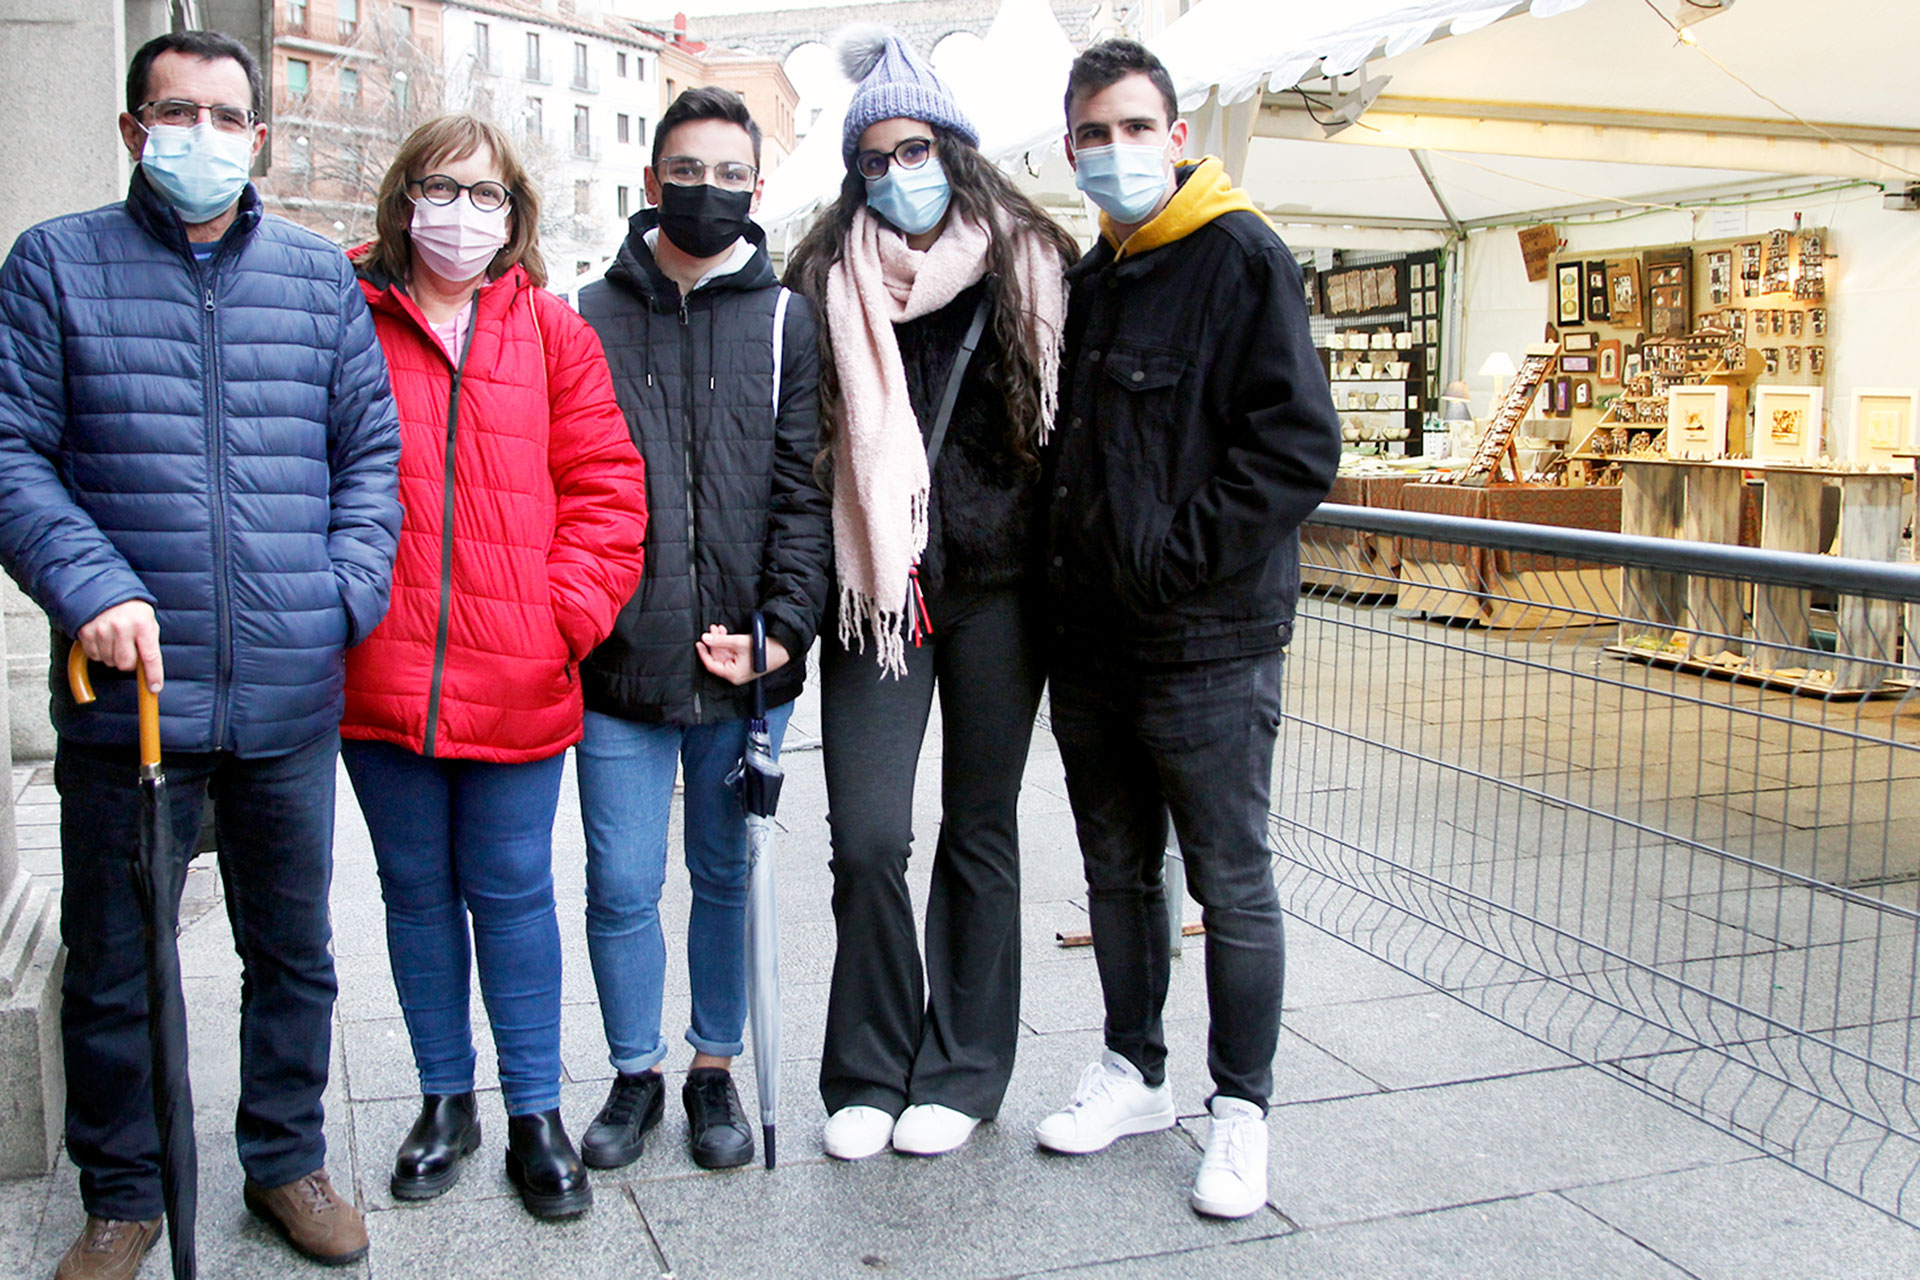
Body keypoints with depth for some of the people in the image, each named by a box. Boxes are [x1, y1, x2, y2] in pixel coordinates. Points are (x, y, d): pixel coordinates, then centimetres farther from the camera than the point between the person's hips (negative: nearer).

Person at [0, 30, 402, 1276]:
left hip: (291, 696, 2)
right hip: (127, 687, -1)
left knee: (295, 946, 14)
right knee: (112, 962, 10)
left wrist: (347, 590, -5)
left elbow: (371, 450, 9)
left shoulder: (320, 274, 9)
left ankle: (288, 1159, 33)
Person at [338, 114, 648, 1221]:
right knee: (417, 892, 13)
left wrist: (570, 608, -7)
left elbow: (605, 483, 3)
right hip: (378, 676, 1)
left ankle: (537, 1113, 21)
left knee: (512, 892, 7)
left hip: (517, 682, -1)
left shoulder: (551, 331, 4)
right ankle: (447, 1101, 31)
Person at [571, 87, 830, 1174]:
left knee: (728, 875, 13)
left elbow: (803, 492, -1)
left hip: (743, 667, 0)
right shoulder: (590, 319, 6)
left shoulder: (787, 323, 5)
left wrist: (783, 627, -12)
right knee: (623, 887, 5)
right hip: (616, 665, 0)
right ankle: (637, 1073, 26)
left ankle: (717, 1070, 30)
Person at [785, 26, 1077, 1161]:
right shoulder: (834, 283, 5)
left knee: (980, 832, 9)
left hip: (998, 587, 0)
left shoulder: (1032, 267, 5)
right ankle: (870, 1075, 15)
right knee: (869, 838, -5)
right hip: (878, 589, 0)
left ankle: (963, 1071, 23)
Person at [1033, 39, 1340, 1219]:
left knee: (1232, 887, 4)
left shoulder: (1243, 258, -9)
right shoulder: (1090, 279, 14)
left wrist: (1178, 558, -19)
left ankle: (1242, 1110, 18)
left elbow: (1299, 446, -18)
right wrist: (1069, 568, 9)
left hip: (1208, 645, -7)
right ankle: (1136, 1074, 33)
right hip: (1090, 638, 7)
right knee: (1118, 872, 17)